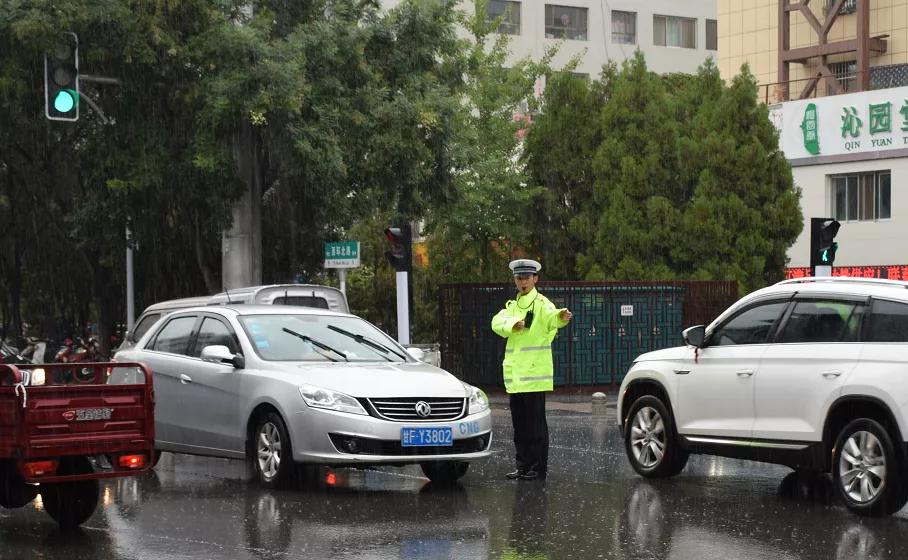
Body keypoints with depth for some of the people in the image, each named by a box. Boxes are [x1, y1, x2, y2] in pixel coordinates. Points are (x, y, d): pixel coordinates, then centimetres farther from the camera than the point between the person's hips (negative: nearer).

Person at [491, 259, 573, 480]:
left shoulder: (541, 303, -5)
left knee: (535, 422, -5)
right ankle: (523, 466, 18)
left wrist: (561, 317, -50)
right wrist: (512, 324, -20)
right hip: (515, 373, 7)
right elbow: (497, 322, 0)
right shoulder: (512, 305, 18)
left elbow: (551, 317, -27)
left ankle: (539, 468, -1)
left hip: (534, 373, -7)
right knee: (519, 423, 11)